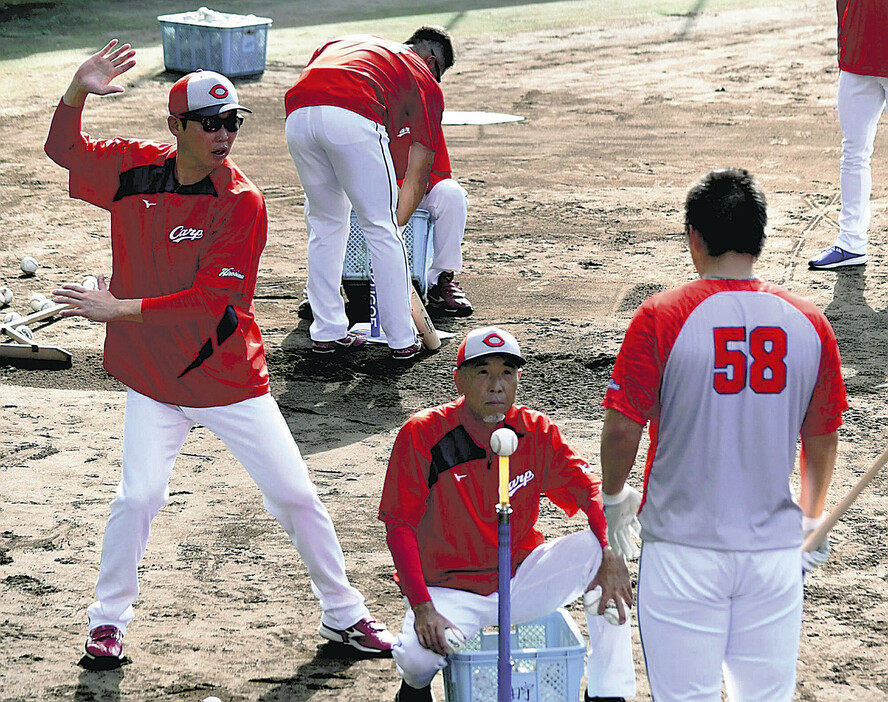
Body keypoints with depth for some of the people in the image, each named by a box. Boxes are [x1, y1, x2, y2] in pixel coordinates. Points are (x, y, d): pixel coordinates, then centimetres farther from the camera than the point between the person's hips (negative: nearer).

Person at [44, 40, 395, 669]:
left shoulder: (242, 203, -15)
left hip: (230, 377, -2)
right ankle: (108, 619, 10)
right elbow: (64, 149, 9)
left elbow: (211, 301, -20)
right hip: (153, 379, 2)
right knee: (139, 495, -9)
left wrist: (120, 308, -23)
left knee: (295, 494, 1)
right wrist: (78, 90, -11)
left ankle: (343, 615, 17)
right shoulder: (135, 169, -3)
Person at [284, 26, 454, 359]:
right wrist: (397, 222, 34)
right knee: (382, 231, 10)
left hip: (297, 114, 4)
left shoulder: (342, 43, 40)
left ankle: (327, 332, 24)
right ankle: (402, 340, 14)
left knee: (324, 225, 22)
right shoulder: (425, 81, 27)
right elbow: (418, 172, 24)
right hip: (353, 117, -4)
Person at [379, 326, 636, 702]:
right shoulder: (422, 435, -11)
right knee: (419, 658, -33)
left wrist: (611, 553, -27)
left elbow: (590, 489, -6)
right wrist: (423, 608, -21)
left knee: (598, 548, -17)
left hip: (522, 580, 4)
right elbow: (400, 526, -11)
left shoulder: (537, 431, -1)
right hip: (452, 591, -4)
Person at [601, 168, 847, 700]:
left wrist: (613, 497, 11)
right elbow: (823, 437, 9)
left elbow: (622, 427, -9)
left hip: (683, 546, -2)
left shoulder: (661, 318, -10)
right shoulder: (809, 323, -1)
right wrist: (812, 518, 25)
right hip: (775, 549, 3)